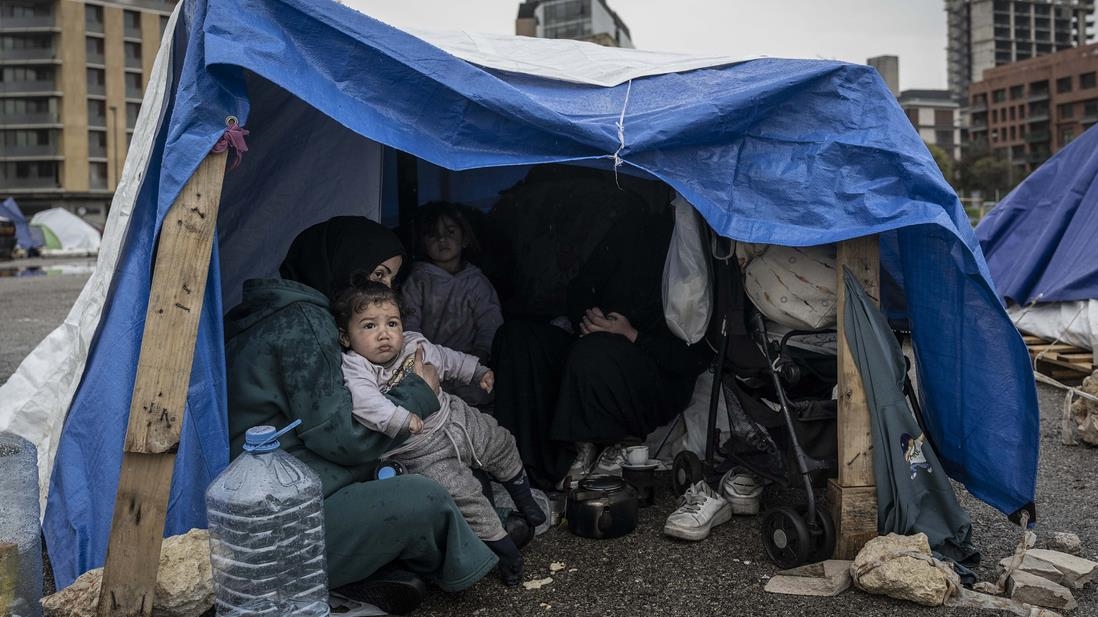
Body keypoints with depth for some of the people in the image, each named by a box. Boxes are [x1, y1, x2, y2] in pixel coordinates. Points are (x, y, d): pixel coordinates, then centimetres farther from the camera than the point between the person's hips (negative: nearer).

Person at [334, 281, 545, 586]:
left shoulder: (414, 344, -1)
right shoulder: (353, 371, -22)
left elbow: (447, 359, 19)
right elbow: (364, 402, -41)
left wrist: (477, 371, 25)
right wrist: (400, 419, -44)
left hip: (458, 419, 7)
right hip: (422, 453, -6)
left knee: (501, 444, 17)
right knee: (463, 494, -16)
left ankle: (525, 501, 45)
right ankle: (505, 551, 4)